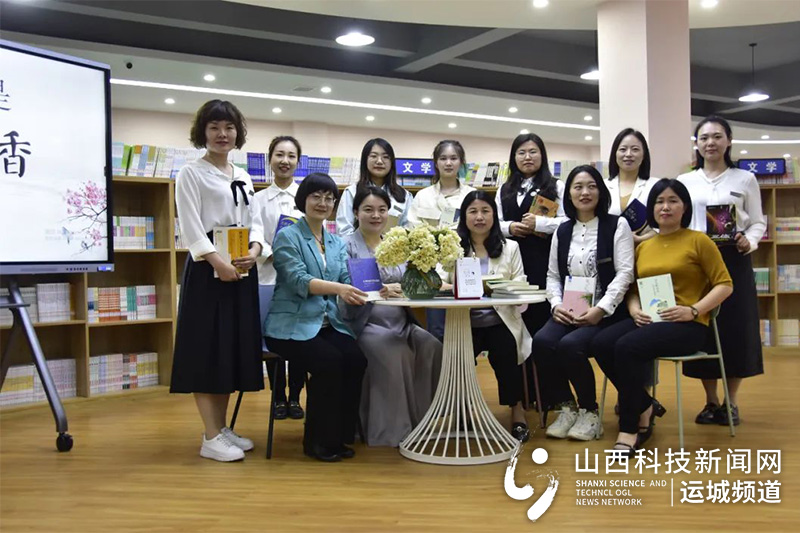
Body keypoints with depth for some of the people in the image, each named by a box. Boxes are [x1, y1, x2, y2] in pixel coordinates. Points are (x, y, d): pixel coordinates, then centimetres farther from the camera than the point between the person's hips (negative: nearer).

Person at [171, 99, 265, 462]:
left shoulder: (243, 177, 18)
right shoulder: (190, 173, -2)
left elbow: (254, 221, 13)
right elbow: (190, 225, -11)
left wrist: (254, 250, -8)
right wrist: (218, 262, -22)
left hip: (242, 269, 7)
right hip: (208, 269, -7)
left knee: (234, 347, 10)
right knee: (207, 349, -5)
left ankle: (222, 428, 21)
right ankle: (211, 437, 2)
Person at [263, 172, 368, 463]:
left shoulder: (337, 243, 17)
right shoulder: (287, 237, -1)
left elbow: (348, 281, 3)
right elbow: (298, 280, -16)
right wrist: (338, 288, -33)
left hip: (328, 324, 5)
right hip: (292, 326, -5)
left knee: (357, 359, -22)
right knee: (330, 361, -29)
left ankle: (339, 436, -6)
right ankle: (317, 440, -10)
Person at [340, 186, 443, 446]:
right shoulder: (347, 246, 3)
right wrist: (381, 289, -27)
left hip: (402, 324, 5)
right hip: (366, 325, -5)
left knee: (432, 346, -22)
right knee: (394, 352, -31)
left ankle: (424, 420, -12)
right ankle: (390, 431, -20)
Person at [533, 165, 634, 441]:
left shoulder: (617, 225, 2)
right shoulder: (563, 231, 17)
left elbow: (625, 273, -7)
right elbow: (552, 275, 14)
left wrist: (601, 309, -18)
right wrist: (556, 304, -6)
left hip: (606, 313, -4)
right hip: (567, 312, 5)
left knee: (570, 345, -30)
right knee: (542, 341, -25)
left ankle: (590, 412, -6)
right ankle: (566, 407, -5)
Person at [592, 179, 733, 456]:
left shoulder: (698, 241, 3)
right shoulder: (643, 247, 18)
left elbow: (724, 285, -1)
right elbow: (633, 288, 22)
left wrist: (693, 310, -15)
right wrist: (634, 308, -1)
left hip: (687, 325, -5)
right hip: (647, 321, 6)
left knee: (627, 347, -31)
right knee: (601, 343, -22)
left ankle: (629, 428, -14)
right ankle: (646, 408, -3)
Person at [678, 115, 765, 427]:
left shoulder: (745, 179, 6)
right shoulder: (685, 182, 9)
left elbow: (758, 222, 5)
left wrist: (749, 241, -15)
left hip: (733, 260, -1)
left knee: (736, 328, -1)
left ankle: (731, 402, 14)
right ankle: (711, 401, 16)